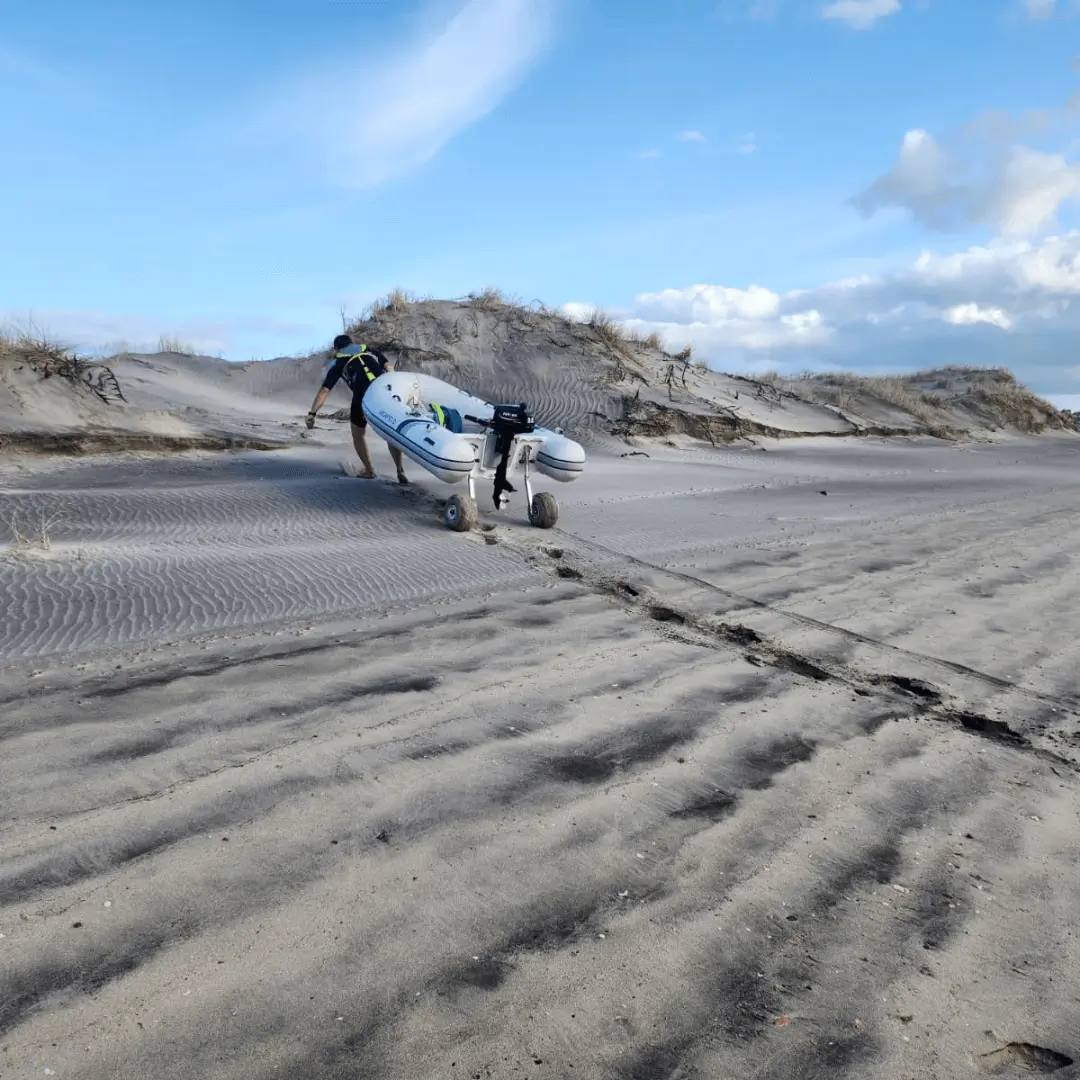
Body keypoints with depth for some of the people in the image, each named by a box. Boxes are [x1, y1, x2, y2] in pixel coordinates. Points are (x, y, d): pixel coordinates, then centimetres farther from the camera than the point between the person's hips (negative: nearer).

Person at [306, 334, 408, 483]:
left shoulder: (338, 362, 23)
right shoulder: (370, 350, 31)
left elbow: (325, 389, 13)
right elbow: (389, 366, 15)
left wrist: (312, 413, 11)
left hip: (363, 394, -2)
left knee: (357, 433, 24)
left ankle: (369, 471, 25)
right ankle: (401, 472, 8)